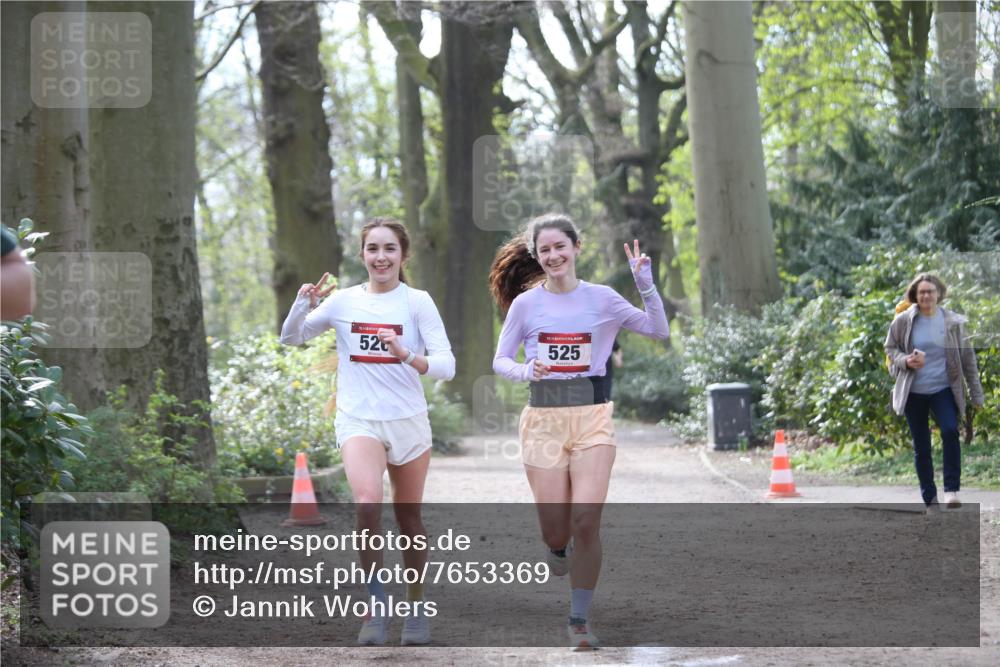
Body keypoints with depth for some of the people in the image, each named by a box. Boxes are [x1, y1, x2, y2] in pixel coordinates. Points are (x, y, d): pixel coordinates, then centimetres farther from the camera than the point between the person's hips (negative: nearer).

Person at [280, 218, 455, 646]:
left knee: (409, 521, 12)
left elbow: (446, 366, -10)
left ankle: (416, 608, 32)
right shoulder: (344, 301, 3)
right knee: (368, 501, -27)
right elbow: (290, 339, 11)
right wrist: (303, 305, -9)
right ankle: (376, 607, -18)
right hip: (358, 420, 0)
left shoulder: (417, 302, -3)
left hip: (409, 422, 0)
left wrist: (407, 356, -29)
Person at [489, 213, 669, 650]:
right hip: (543, 417, 1)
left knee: (586, 523, -12)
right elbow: (500, 360, 8)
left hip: (592, 417, 0)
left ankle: (580, 620, 3)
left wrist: (646, 285, -10)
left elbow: (659, 331, 3)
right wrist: (526, 371, -14)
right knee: (556, 531, -1)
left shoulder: (601, 298, 2)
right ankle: (557, 550, 39)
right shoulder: (525, 303, 2)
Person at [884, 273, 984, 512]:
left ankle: (951, 490, -18)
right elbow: (890, 348, 8)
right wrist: (905, 360, -14)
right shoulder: (904, 321, -2)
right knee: (921, 447, 5)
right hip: (913, 392, 1)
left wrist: (976, 394, 6)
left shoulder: (953, 322, -1)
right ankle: (930, 500, 16)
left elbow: (967, 358, 5)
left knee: (950, 430, -25)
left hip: (944, 390, -1)